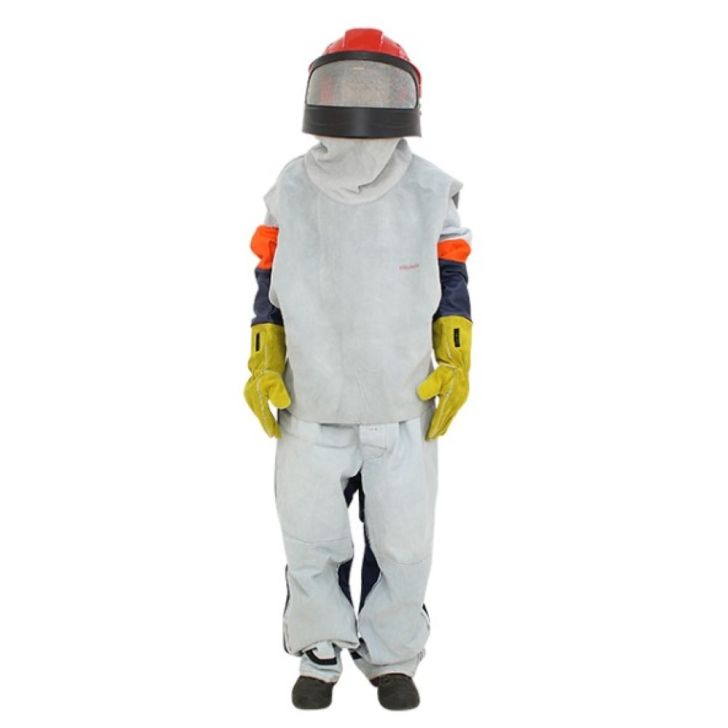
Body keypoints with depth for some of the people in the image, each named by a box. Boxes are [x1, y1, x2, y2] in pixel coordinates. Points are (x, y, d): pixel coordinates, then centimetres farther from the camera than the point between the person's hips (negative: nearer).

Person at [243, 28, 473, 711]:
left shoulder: (431, 192, -5)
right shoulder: (291, 192, -5)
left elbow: (450, 286, 3)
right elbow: (269, 288, 3)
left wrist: (455, 363, -5)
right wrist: (261, 367, -4)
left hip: (404, 409, 0)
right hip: (312, 406, 0)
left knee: (402, 544, 9)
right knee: (311, 543, 11)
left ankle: (390, 655, 31)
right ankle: (320, 653, 33)